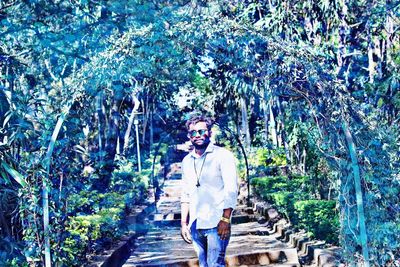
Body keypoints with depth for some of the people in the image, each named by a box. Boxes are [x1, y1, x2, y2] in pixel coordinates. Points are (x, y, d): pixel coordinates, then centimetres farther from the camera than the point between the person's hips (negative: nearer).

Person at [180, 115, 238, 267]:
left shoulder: (223, 155, -4)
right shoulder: (187, 161, 12)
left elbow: (231, 190, -10)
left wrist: (225, 219, -18)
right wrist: (184, 223, 11)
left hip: (217, 224, -5)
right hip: (195, 225, 5)